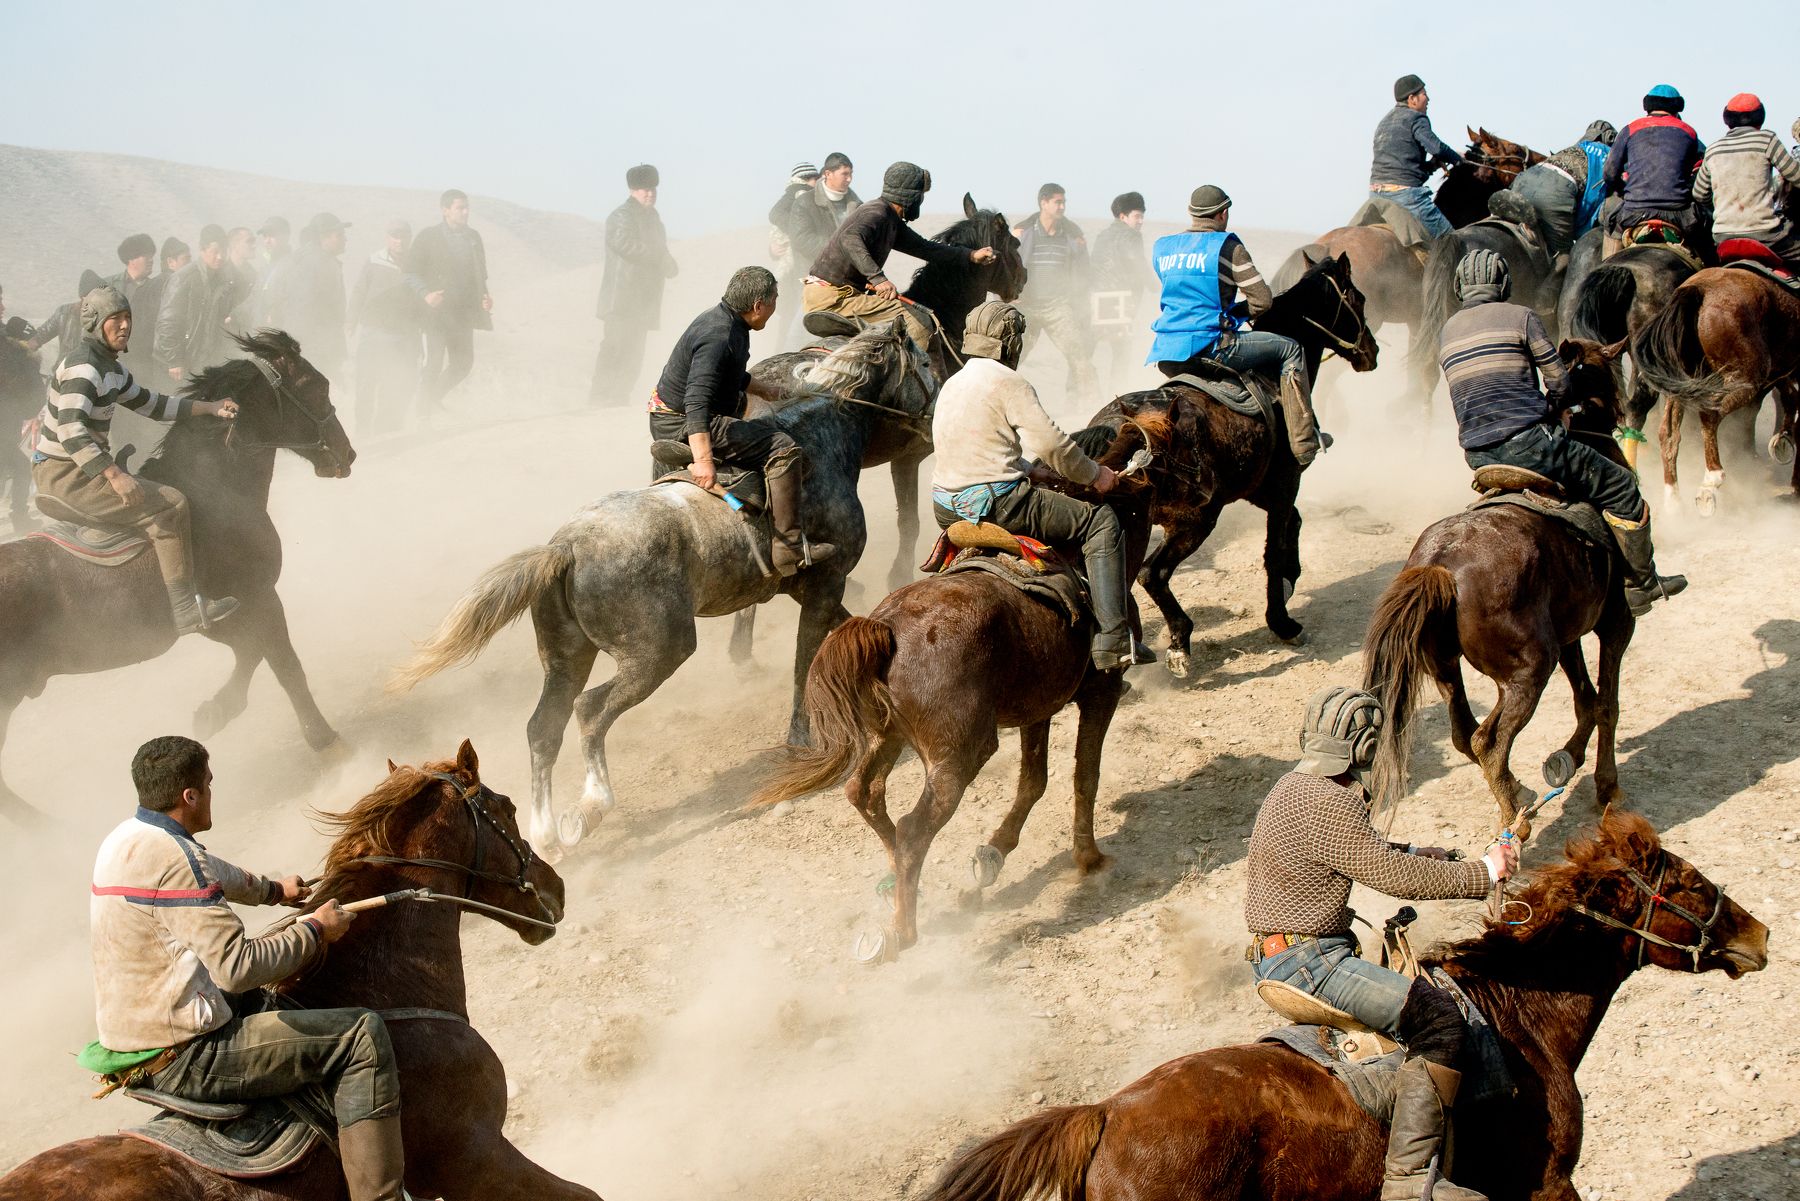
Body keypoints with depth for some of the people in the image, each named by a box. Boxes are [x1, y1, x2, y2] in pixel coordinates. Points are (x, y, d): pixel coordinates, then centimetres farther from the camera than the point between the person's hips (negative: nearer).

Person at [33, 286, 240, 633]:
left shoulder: (110, 368, 12)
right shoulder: (84, 366, -19)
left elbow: (150, 403, 21)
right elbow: (70, 429, -29)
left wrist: (210, 407, 14)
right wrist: (115, 476, -32)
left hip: (82, 469, 11)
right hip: (65, 476, -11)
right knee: (170, 505, -15)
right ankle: (184, 610, -14)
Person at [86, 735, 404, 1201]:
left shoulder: (124, 839, 9)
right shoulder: (176, 858, -22)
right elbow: (239, 966, -27)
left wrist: (274, 889, 46)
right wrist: (316, 929, -13)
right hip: (184, 1058, -11)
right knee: (363, 1034, -11)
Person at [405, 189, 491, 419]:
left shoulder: (473, 237, 11)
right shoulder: (428, 237, -4)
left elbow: (479, 274, 19)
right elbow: (411, 272, -5)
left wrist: (484, 296, 0)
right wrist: (425, 295, -22)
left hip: (464, 312, 5)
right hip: (437, 311, -5)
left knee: (463, 362, 7)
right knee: (435, 364, -4)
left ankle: (435, 396, 30)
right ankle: (425, 416, 7)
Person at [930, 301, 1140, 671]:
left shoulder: (951, 385, 17)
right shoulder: (1008, 381, -9)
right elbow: (1051, 444, -12)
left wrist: (1027, 473, 23)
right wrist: (1093, 475, 3)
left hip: (947, 510, 9)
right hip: (998, 503, -9)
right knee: (1102, 522, -1)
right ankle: (1112, 641, -9)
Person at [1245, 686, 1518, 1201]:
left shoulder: (1292, 789, 14)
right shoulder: (1330, 804, -18)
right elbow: (1392, 874, -19)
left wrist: (1415, 856, 16)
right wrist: (1481, 873, -9)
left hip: (1275, 958, 11)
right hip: (1307, 960, -11)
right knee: (1437, 1017, -14)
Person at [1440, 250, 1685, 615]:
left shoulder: (1449, 330, 15)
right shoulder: (1520, 317, -1)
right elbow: (1559, 383, 1)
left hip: (1477, 457, 7)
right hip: (1526, 444, -6)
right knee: (1621, 487, 6)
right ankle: (1640, 587, 11)